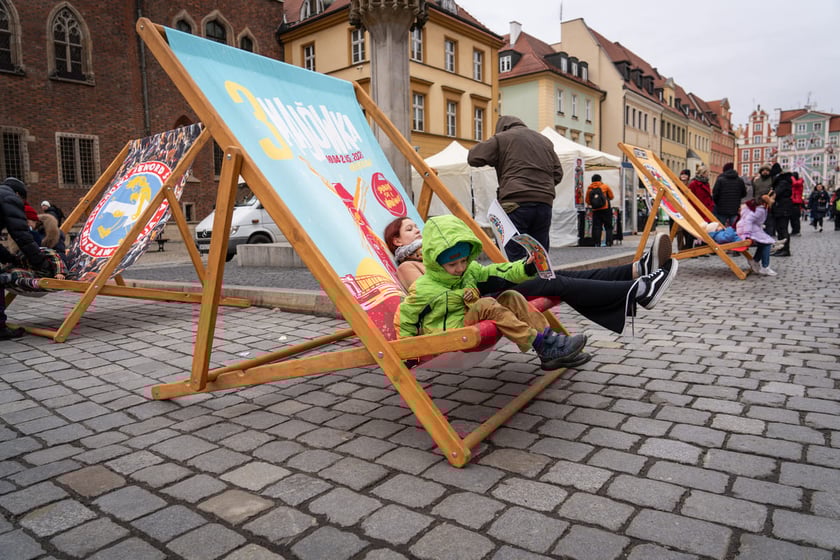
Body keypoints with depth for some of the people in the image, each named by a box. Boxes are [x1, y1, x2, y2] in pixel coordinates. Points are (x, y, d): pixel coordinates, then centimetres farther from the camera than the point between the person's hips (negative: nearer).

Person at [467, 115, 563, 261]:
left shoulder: (502, 138, 7)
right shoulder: (545, 141, 25)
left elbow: (473, 158, 6)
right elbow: (558, 173, 23)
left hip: (516, 203, -5)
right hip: (545, 203, 5)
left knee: (514, 258, -7)